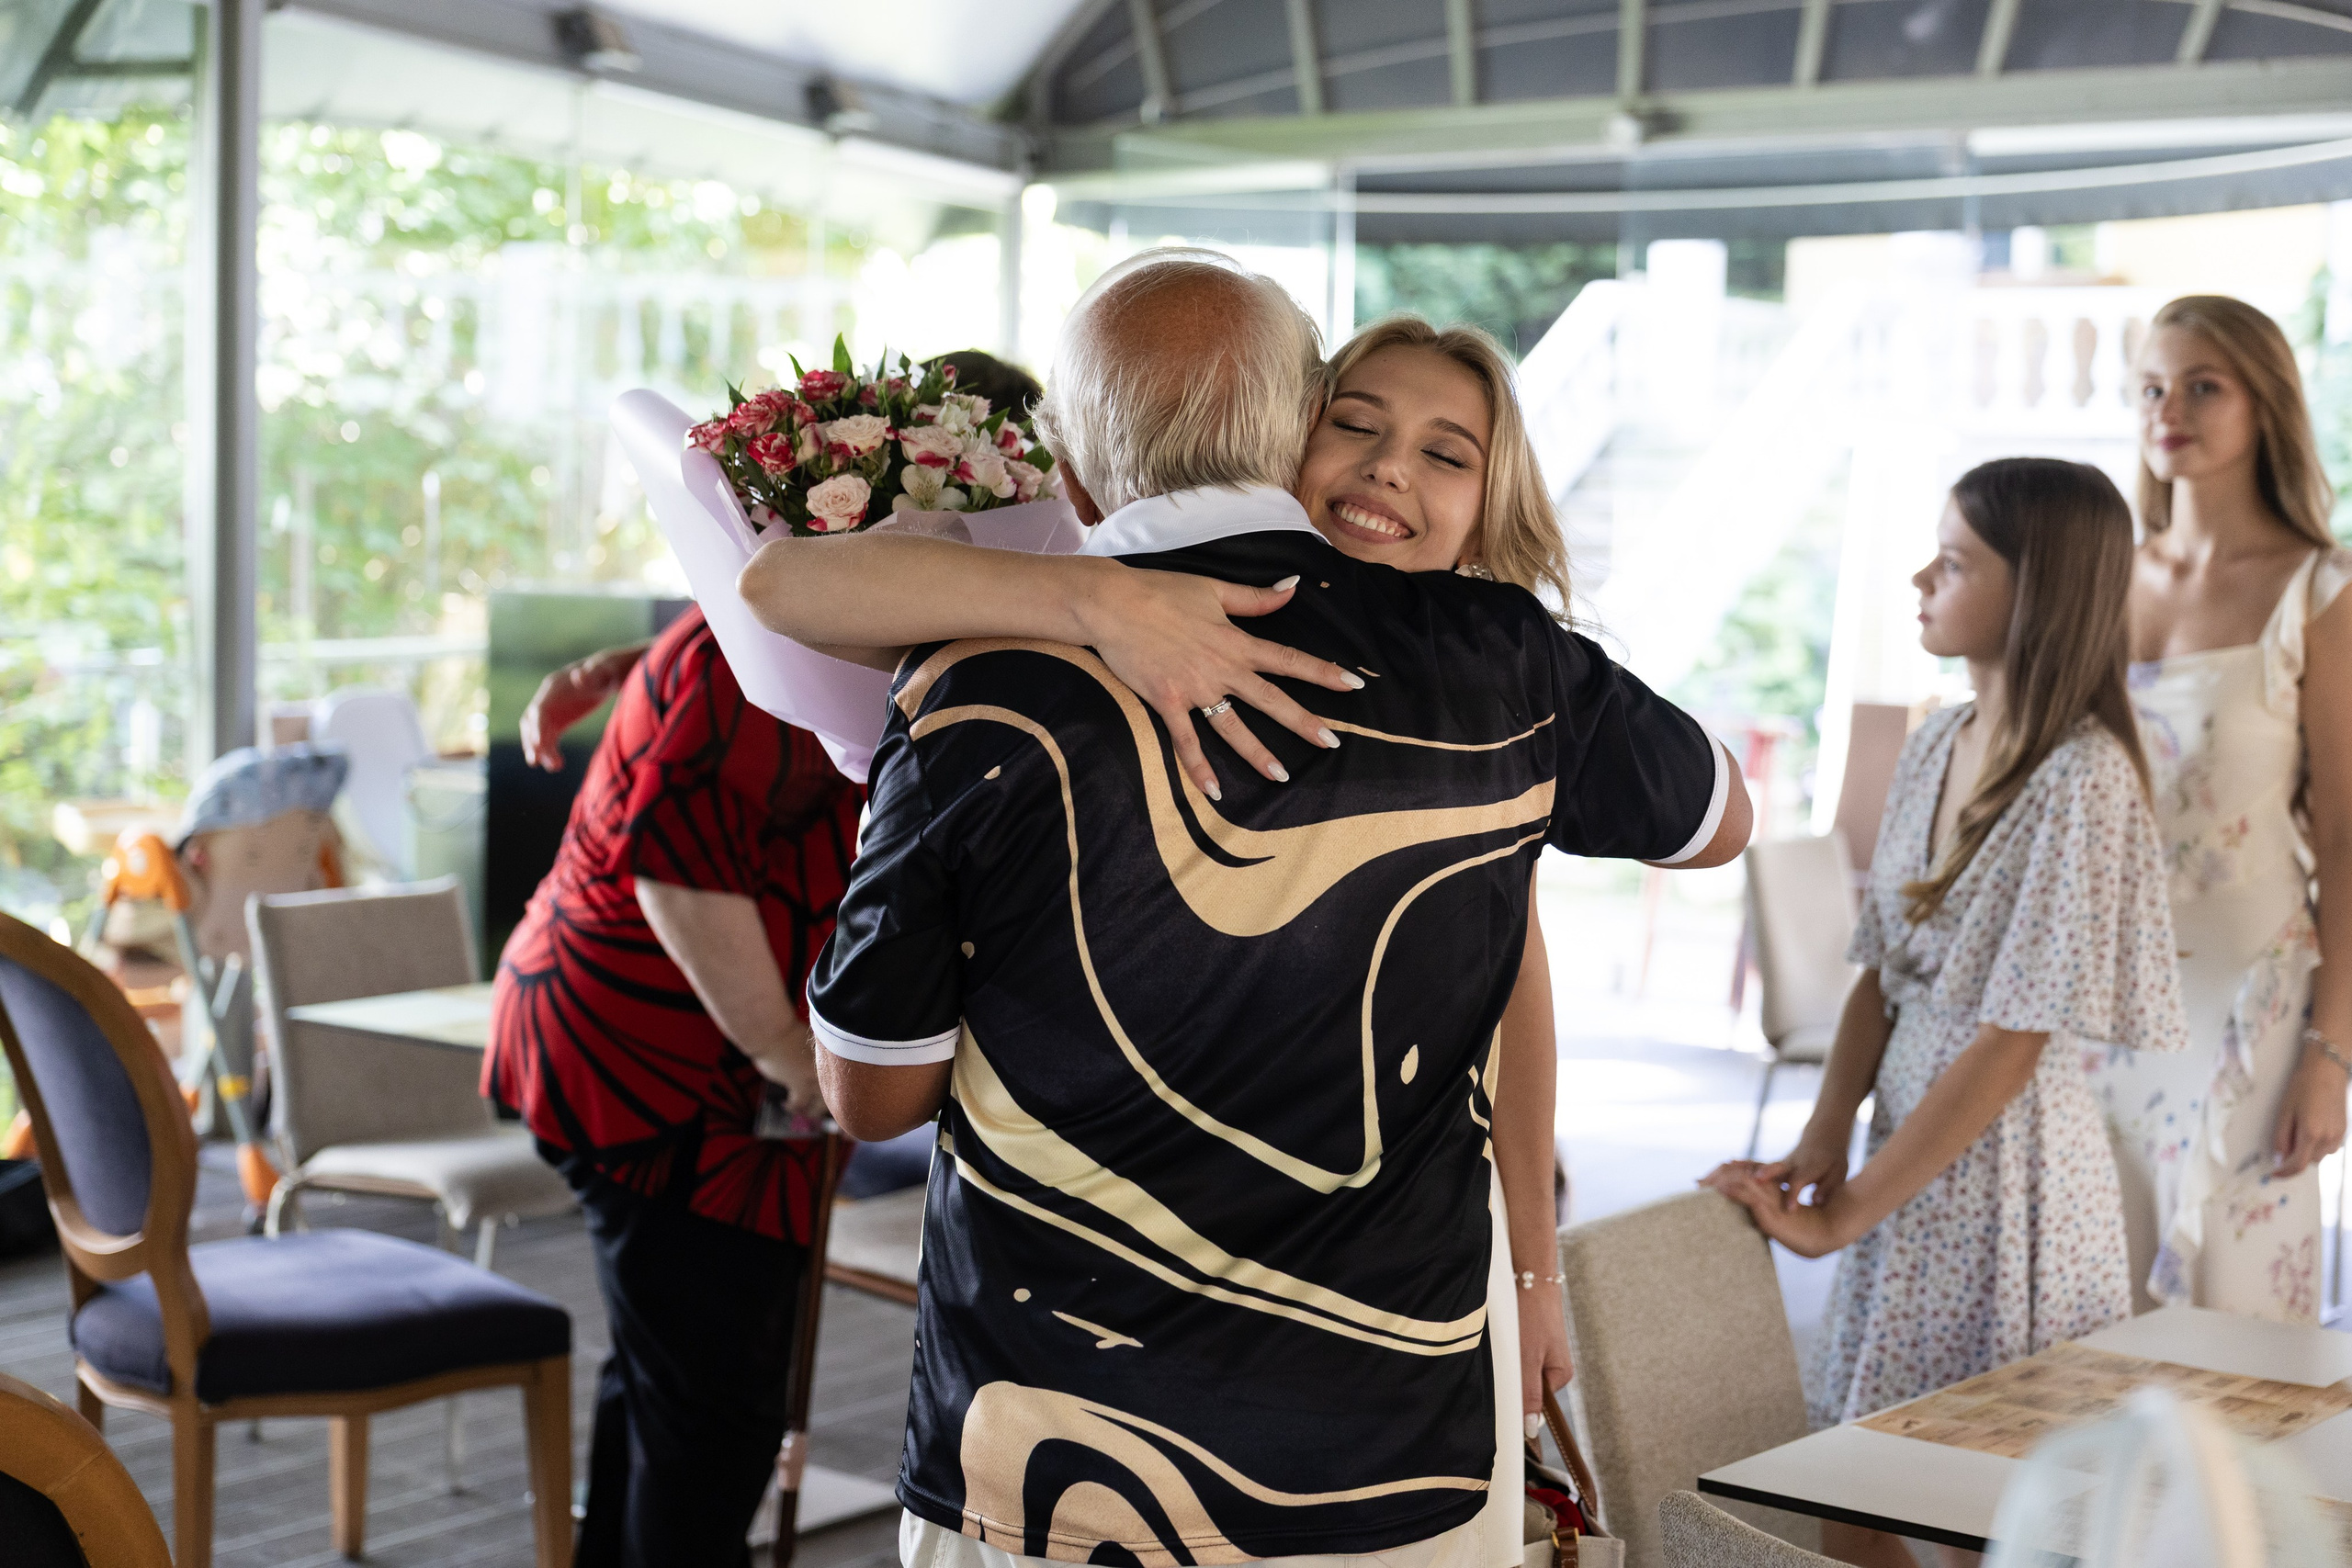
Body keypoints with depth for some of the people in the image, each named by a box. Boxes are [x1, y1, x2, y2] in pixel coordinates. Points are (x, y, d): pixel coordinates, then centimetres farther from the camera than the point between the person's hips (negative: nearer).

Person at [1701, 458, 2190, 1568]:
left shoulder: (2083, 779, -17)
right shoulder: (1936, 747, 7)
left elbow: (2012, 1042, -19)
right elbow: (1880, 974, 9)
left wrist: (1844, 1217, -17)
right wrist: (1820, 1144, -6)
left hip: (2005, 1163, -7)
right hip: (1909, 1147, 7)